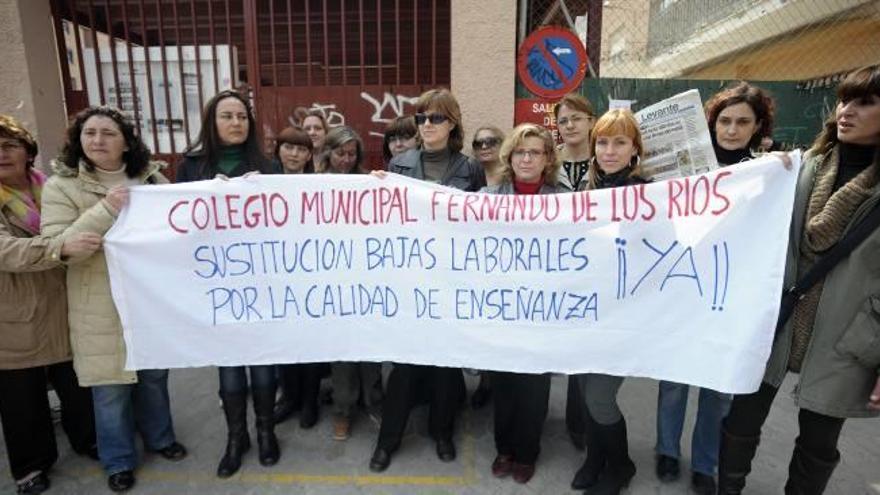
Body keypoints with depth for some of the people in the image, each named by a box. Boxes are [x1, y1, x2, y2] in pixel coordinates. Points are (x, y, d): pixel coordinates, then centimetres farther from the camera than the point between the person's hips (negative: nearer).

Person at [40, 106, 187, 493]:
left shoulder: (151, 177, 2)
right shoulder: (61, 186, -5)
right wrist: (105, 210, -26)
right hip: (102, 308, -2)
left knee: (154, 375, 19)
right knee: (111, 386, 11)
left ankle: (159, 437, 42)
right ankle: (118, 460, 33)